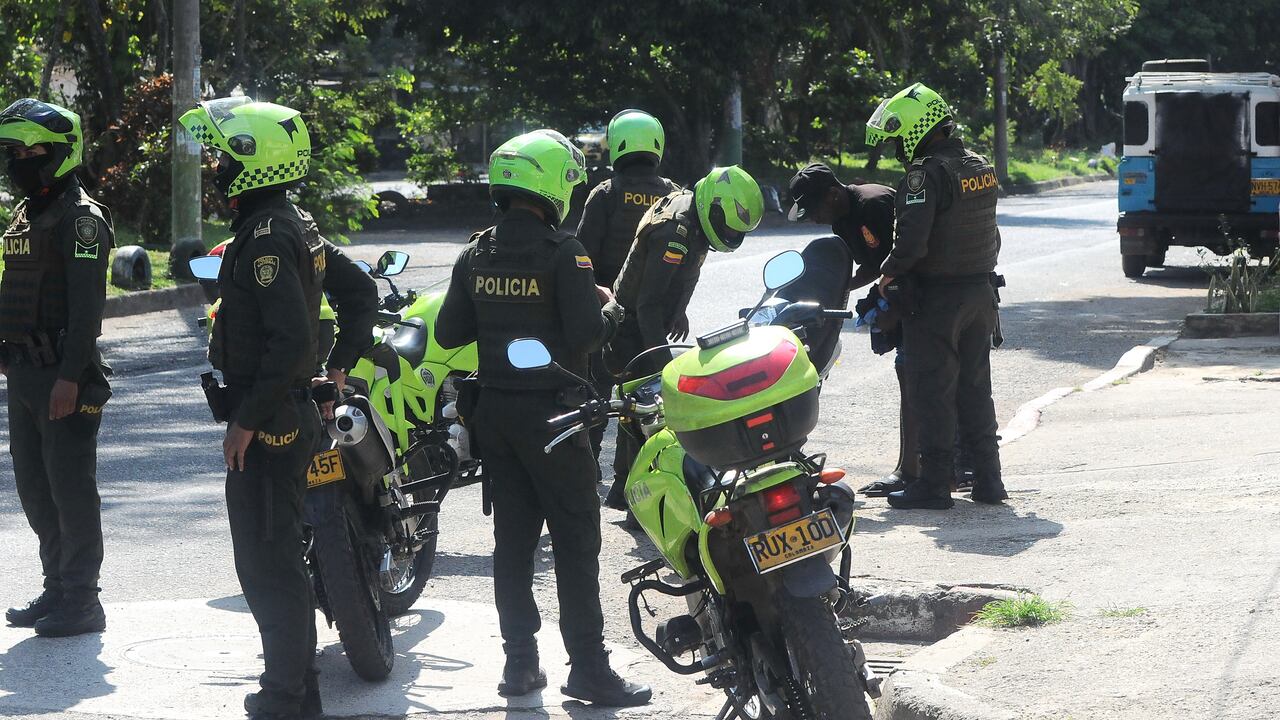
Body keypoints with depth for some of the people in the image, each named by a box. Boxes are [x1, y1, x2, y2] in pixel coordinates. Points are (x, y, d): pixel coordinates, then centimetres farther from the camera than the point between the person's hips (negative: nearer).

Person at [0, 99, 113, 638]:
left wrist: (70, 377, -23)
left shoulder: (80, 219, -12)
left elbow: (86, 306, -19)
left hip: (65, 375, -9)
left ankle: (81, 601, -1)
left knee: (71, 486, -5)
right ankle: (57, 589, 22)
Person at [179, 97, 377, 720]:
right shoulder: (298, 227, 12)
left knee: (268, 565, -5)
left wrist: (247, 421, -23)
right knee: (276, 559, 18)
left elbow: (290, 340, -27)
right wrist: (340, 364, 23)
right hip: (294, 412, 11)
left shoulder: (265, 237, -19)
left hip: (266, 424, -11)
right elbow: (361, 292, 23)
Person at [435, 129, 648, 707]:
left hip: (495, 413, 6)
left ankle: (519, 661, 14)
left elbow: (448, 333, 6)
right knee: (575, 540, -2)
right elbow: (583, 334, -20)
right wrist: (611, 314, 0)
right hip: (551, 413, -6)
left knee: (512, 536, 12)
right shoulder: (562, 252, -15)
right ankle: (587, 667, -2)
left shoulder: (476, 254, 5)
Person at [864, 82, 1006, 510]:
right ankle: (987, 479, 17)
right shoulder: (980, 168, 10)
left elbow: (912, 240, -24)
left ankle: (935, 483, 0)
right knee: (975, 387, 14)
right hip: (979, 293, 8)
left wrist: (889, 274, -8)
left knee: (933, 392, -2)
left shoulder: (927, 174, -18)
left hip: (935, 298, -8)